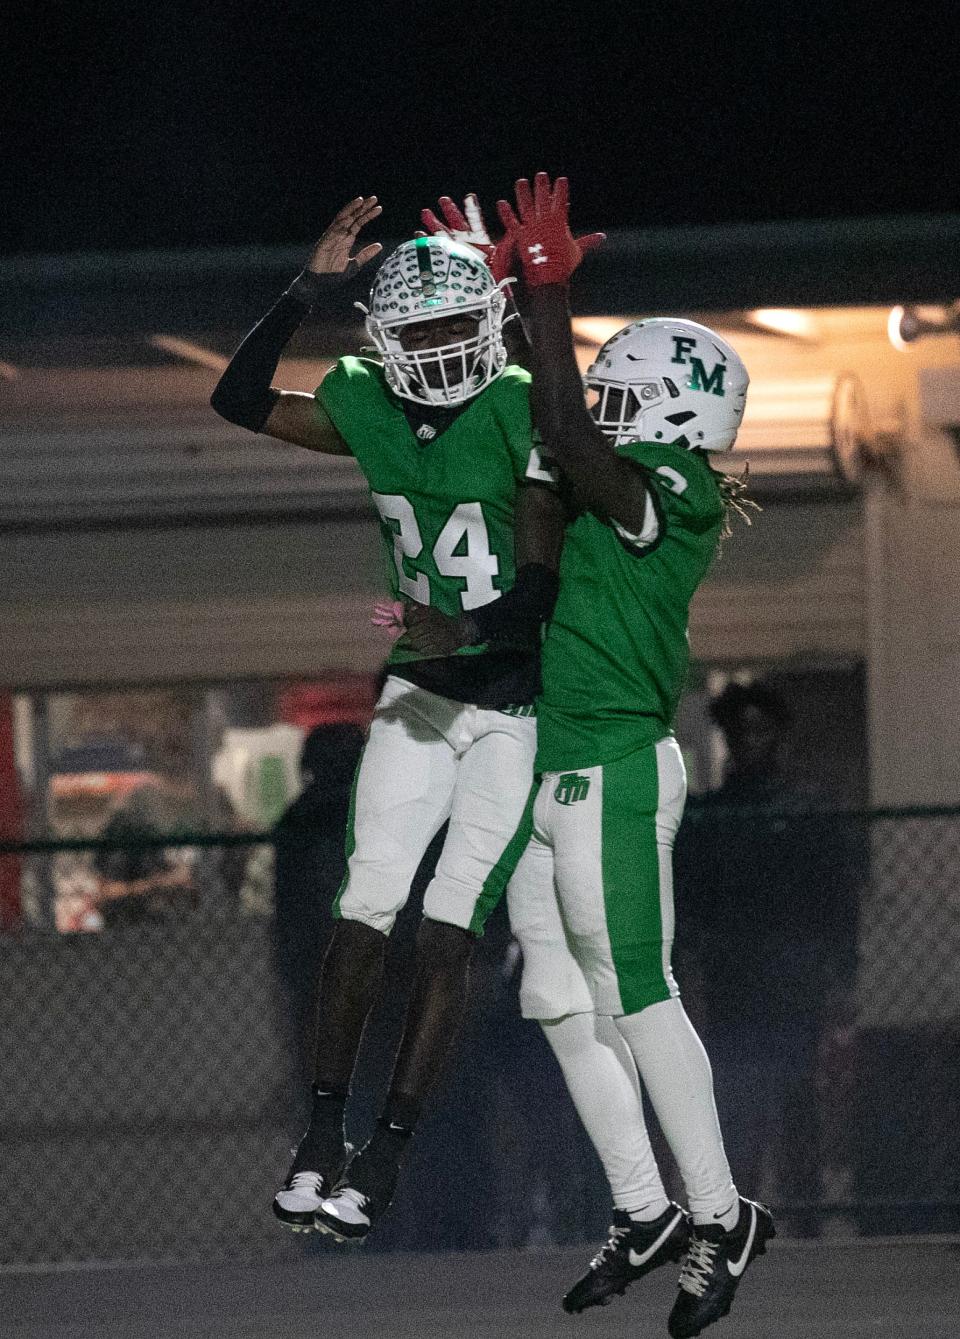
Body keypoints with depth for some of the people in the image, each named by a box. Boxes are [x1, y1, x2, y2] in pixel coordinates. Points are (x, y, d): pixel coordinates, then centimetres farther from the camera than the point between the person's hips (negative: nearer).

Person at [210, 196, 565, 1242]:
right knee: (367, 901, -6)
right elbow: (241, 401, 6)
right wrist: (309, 293, -4)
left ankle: (387, 1152, -5)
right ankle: (323, 1129, 1)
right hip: (420, 693, 4)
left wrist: (471, 628, -38)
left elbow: (543, 581, -19)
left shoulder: (523, 414, -15)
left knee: (450, 920, -9)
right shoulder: (370, 408, 1)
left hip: (514, 702, -4)